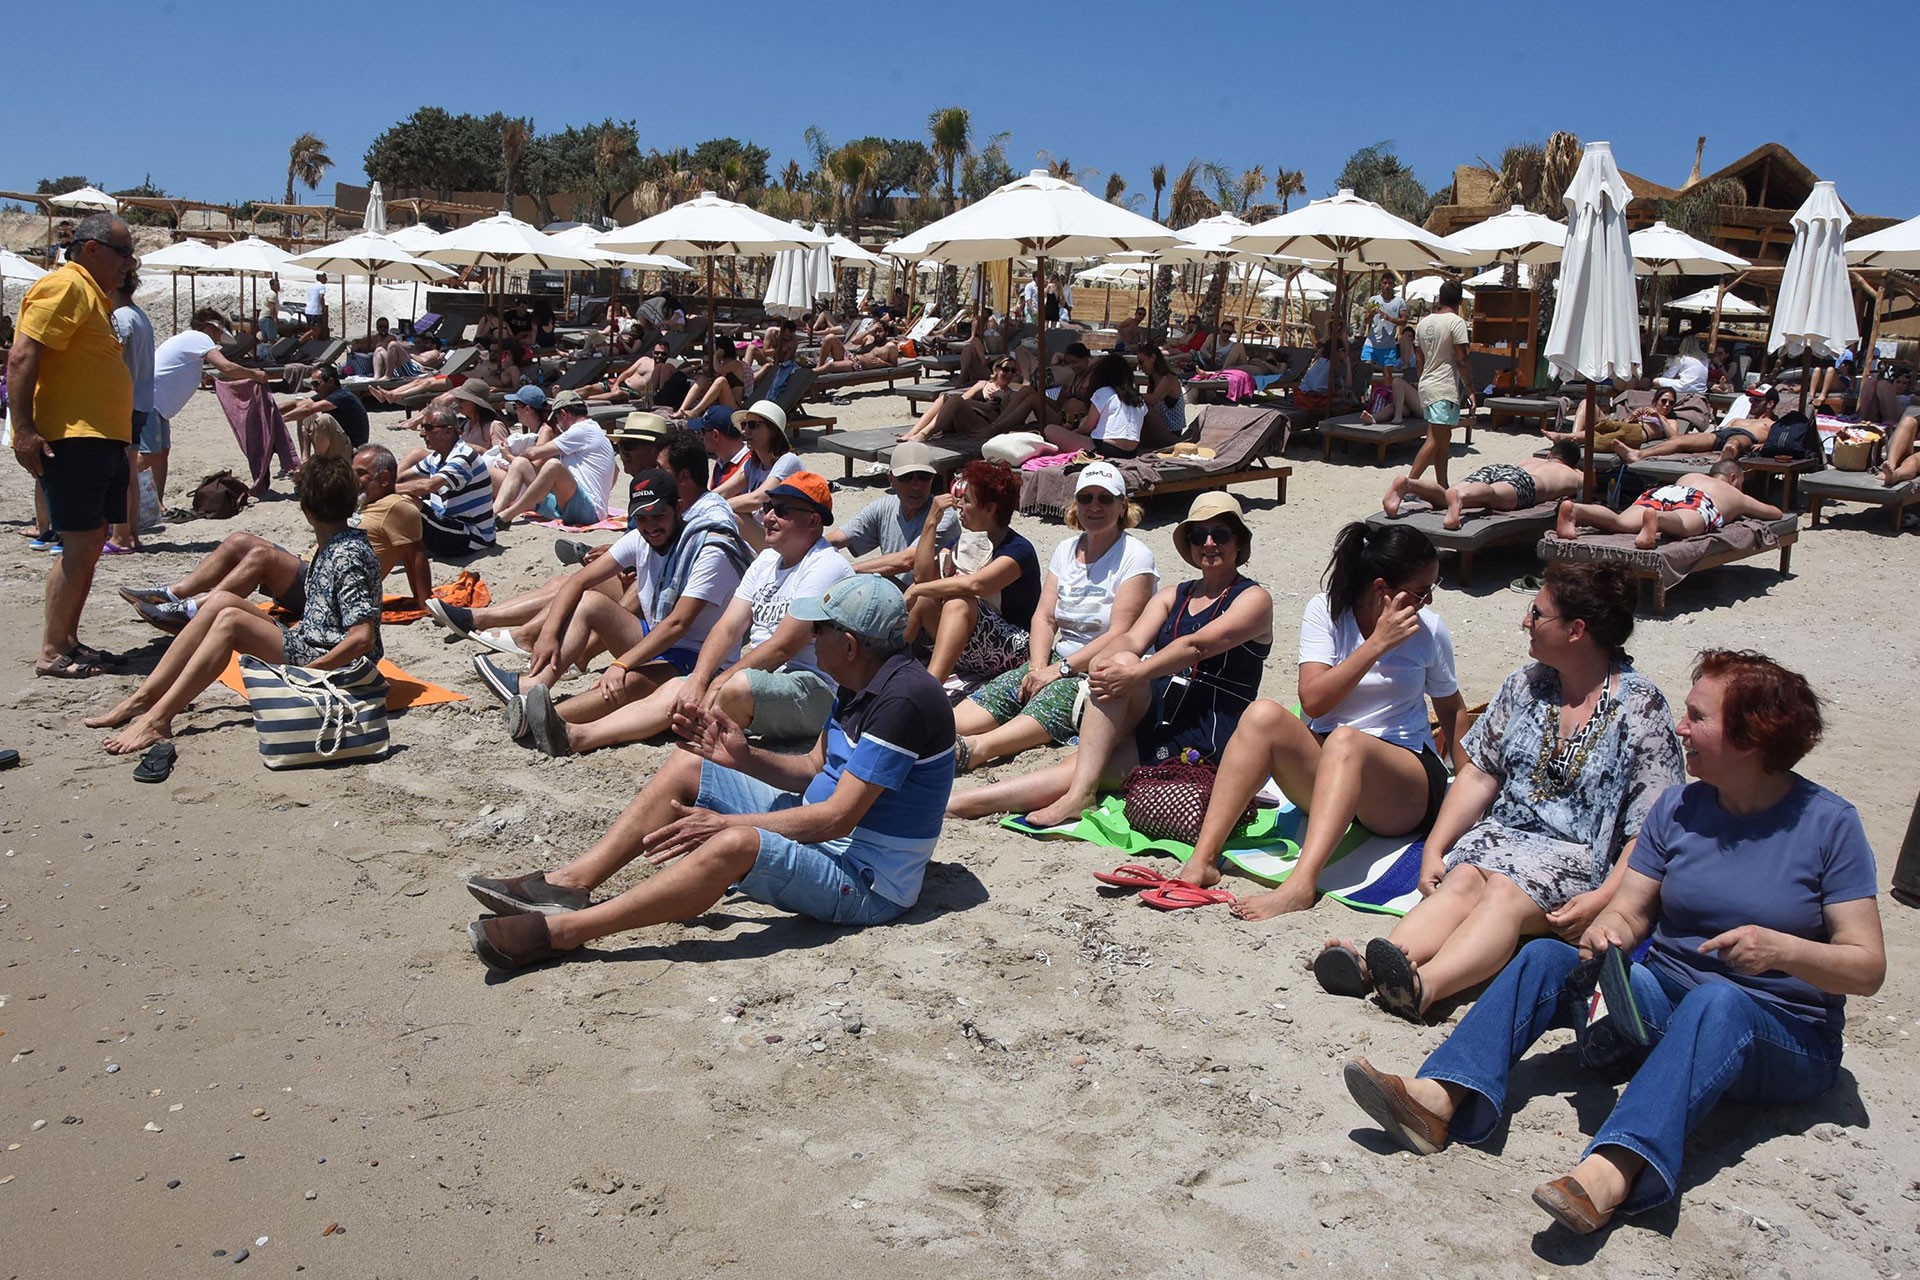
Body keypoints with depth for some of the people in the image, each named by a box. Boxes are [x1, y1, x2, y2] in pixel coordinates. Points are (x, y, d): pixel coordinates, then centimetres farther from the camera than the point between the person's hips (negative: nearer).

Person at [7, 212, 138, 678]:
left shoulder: (93, 293, 21)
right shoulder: (64, 286, -9)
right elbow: (21, 357, -18)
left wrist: (120, 438, 23)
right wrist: (24, 429, -24)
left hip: (101, 440, 10)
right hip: (70, 440, -10)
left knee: (92, 544, 12)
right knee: (79, 545, -10)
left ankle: (68, 641, 19)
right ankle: (51, 653, -5)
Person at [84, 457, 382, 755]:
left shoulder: (347, 556, -19)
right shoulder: (333, 547, 11)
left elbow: (362, 638, -26)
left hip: (332, 664, -9)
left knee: (230, 621, -20)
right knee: (222, 601, 0)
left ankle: (157, 719, -20)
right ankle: (142, 699, -2)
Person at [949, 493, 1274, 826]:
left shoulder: (1254, 599, 1)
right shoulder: (1172, 596, 19)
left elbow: (1197, 645, -17)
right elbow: (1132, 640, 0)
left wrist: (1134, 674, -30)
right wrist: (1105, 665, -24)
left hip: (1204, 738, -5)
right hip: (1152, 718, 5)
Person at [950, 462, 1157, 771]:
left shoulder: (1135, 556, -6)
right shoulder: (1066, 550, 14)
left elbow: (1120, 634, -14)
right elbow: (1044, 617, 7)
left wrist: (1060, 669, -19)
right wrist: (1038, 668, -12)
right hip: (1060, 661, 7)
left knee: (1053, 698, -36)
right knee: (999, 689, -21)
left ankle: (976, 748, -58)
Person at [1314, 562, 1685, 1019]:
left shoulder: (1642, 709, -5)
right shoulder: (1527, 684, 11)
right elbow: (1479, 774, 11)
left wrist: (1604, 899, -23)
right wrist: (1434, 848, 0)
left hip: (1581, 856, -4)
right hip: (1504, 832, 5)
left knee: (1506, 893, -33)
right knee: (1462, 879, -28)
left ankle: (1423, 986, -60)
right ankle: (1372, 966, -54)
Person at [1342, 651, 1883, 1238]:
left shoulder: (1829, 824, -7)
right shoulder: (1678, 808, 5)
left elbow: (1868, 968, -9)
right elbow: (1630, 911, 4)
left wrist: (1781, 949, -28)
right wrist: (1608, 931, -20)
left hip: (1783, 1035, -4)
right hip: (1664, 998, 5)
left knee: (1718, 1001, -38)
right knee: (1547, 957, -18)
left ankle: (1610, 1171, -59)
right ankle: (1439, 1100, -40)